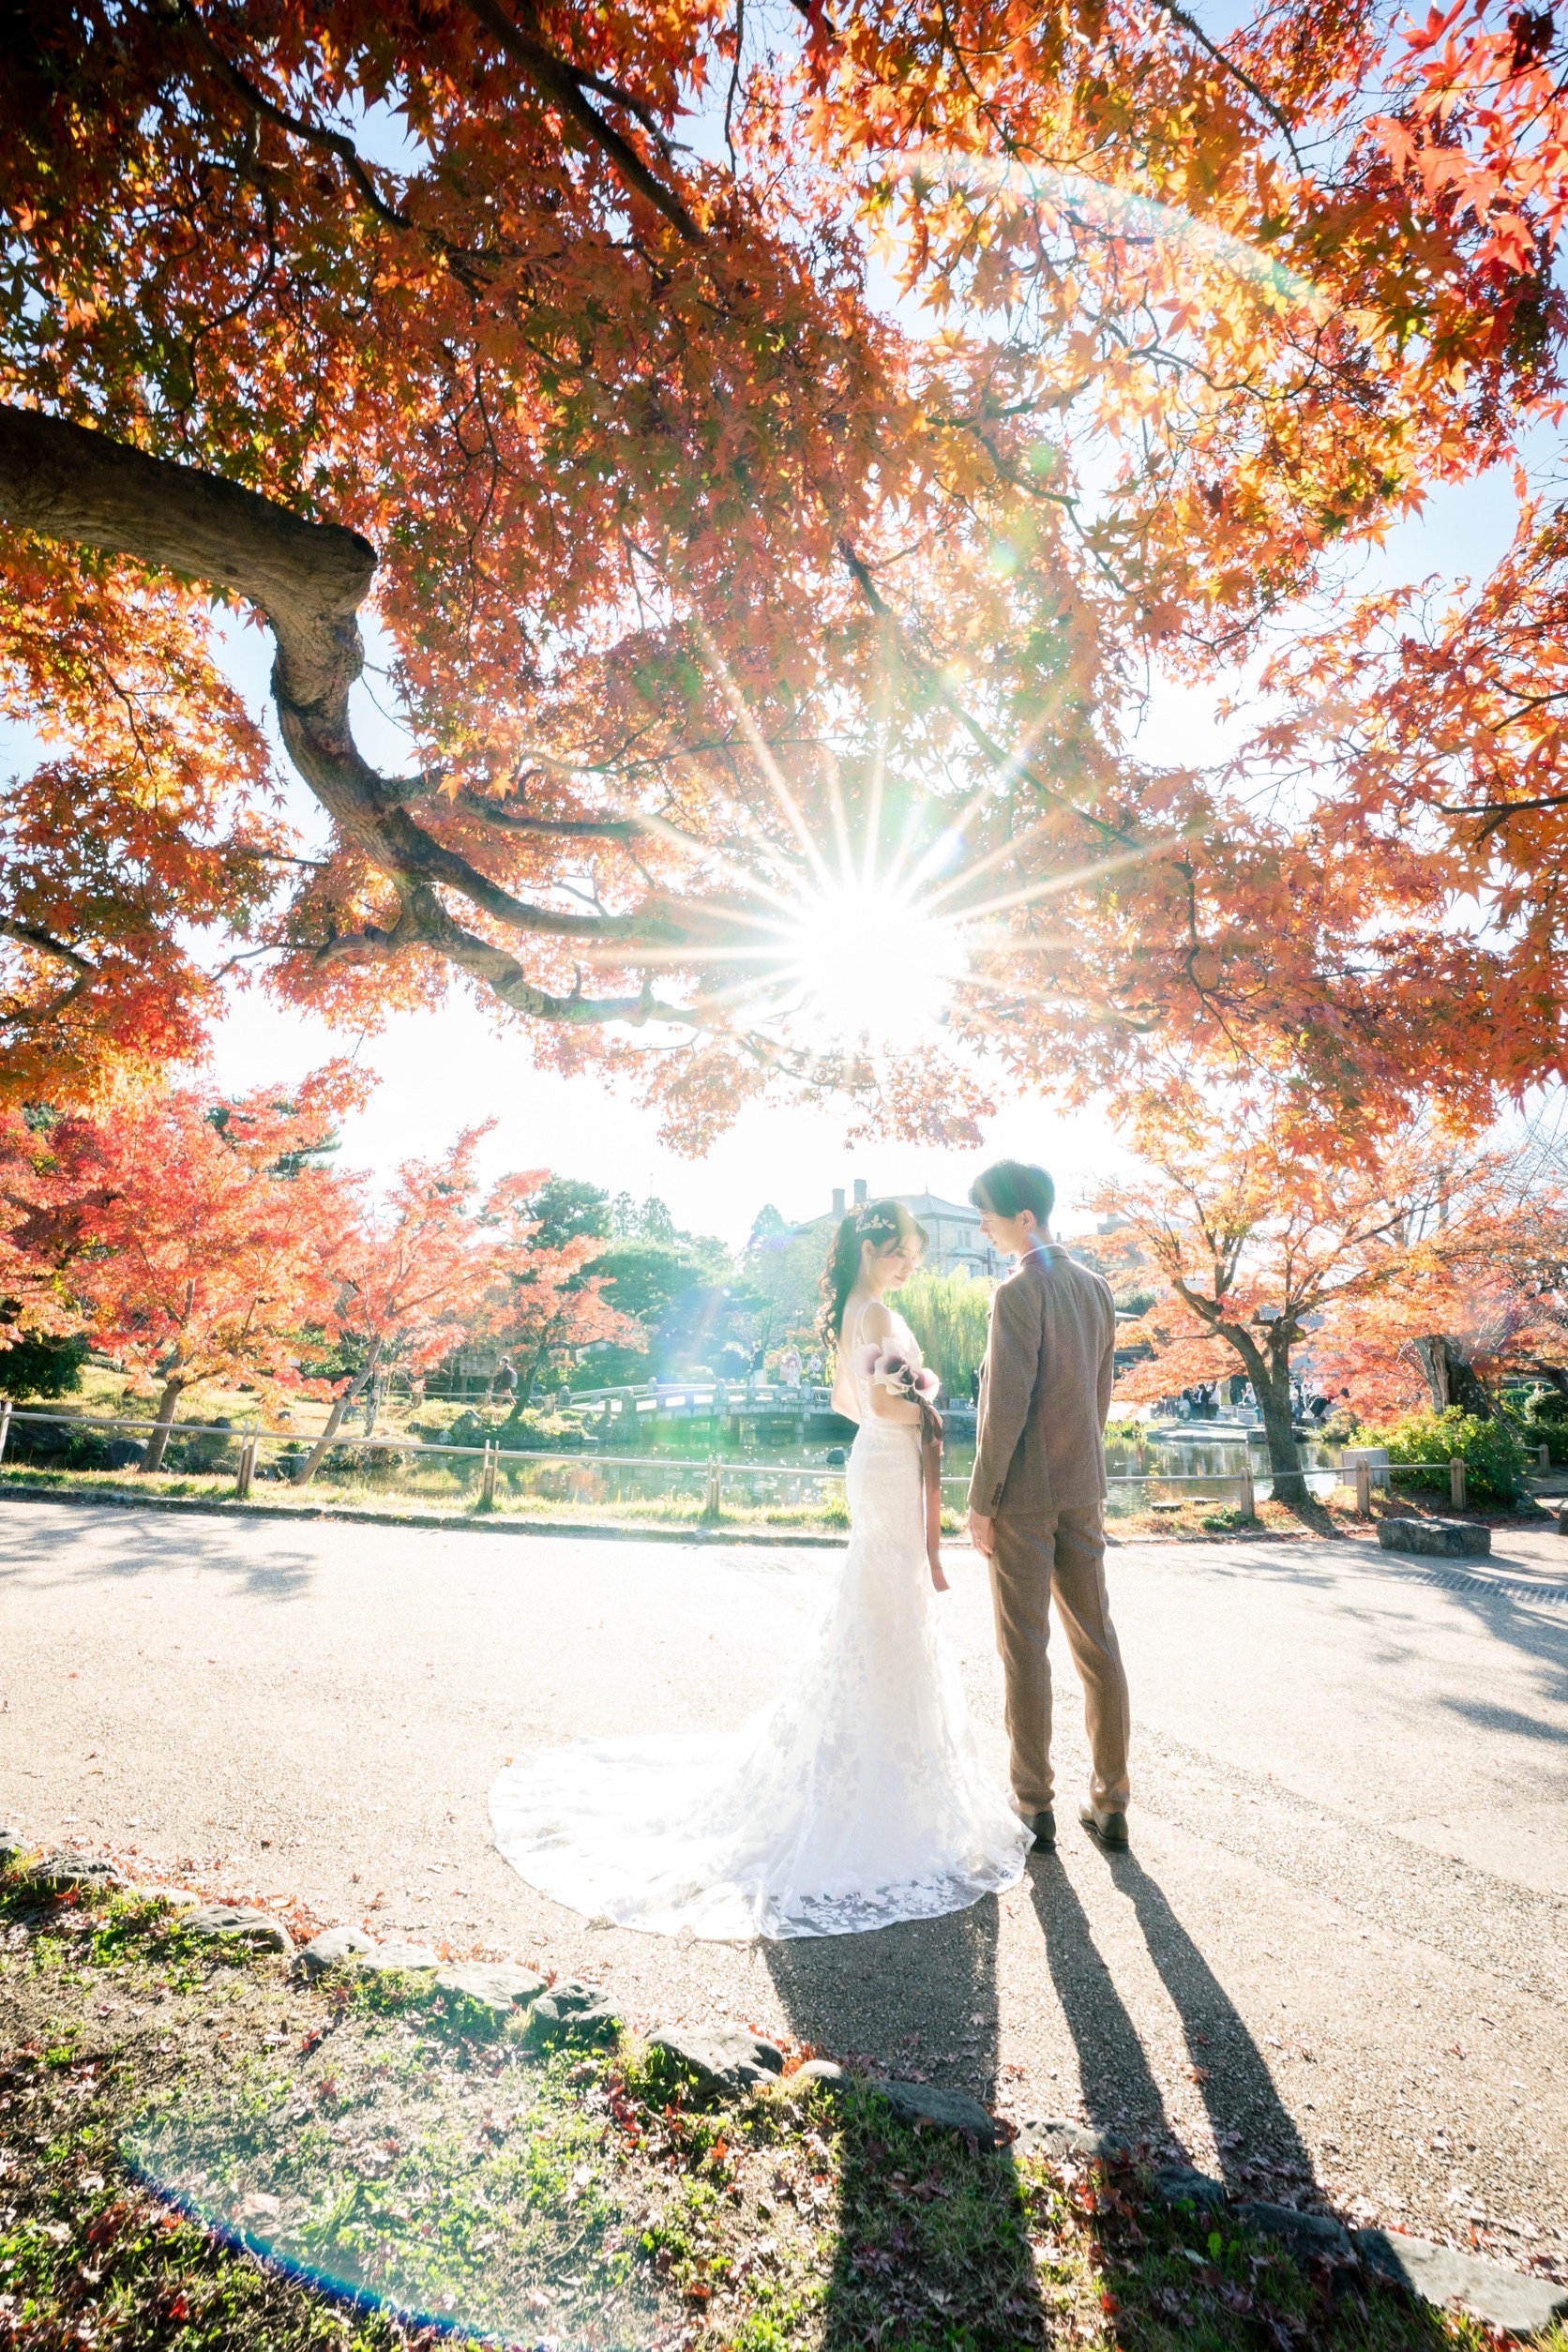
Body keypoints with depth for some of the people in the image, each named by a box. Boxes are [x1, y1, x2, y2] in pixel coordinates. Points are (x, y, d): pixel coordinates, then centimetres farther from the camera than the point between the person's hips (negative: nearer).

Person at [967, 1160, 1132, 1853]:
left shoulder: (1019, 1291, -17)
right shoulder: (1094, 1287, 6)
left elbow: (1006, 1406, -19)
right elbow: (1101, 1391, 12)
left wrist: (980, 1500, -12)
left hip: (1023, 1492, -7)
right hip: (1083, 1486, 7)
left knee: (1025, 1649, 5)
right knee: (1096, 1644, 14)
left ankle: (1035, 1808, 17)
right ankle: (1110, 1803, 25)